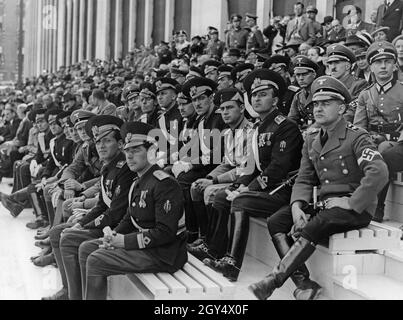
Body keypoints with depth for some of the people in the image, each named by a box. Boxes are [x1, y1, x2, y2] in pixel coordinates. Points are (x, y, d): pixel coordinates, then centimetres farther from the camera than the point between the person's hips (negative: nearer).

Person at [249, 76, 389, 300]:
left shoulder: (357, 137, -8)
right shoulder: (312, 141, 16)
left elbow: (379, 173, -23)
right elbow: (304, 180, 14)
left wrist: (352, 204, -21)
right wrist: (297, 206, -6)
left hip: (356, 209, -7)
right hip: (325, 204, 8)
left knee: (309, 229, -33)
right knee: (276, 222, -12)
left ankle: (273, 281, -30)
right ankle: (304, 284, -20)